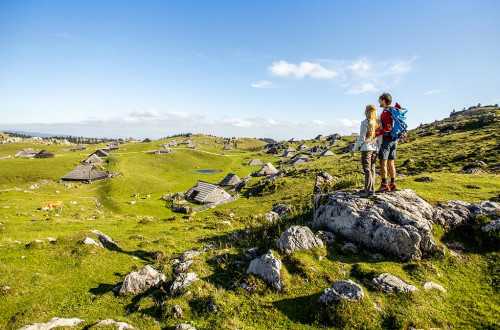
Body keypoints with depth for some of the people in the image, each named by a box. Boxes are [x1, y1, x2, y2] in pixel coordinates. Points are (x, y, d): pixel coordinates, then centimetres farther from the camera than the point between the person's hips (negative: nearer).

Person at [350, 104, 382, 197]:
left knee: (367, 170, -3)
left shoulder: (365, 123, -12)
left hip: (366, 148, -6)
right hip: (375, 148, 6)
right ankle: (370, 189, 19)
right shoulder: (378, 122, 6)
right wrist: (379, 149, 18)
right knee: (372, 169, 13)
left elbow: (361, 138, -13)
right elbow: (380, 138, 8)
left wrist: (354, 149, -5)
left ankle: (370, 191, -4)